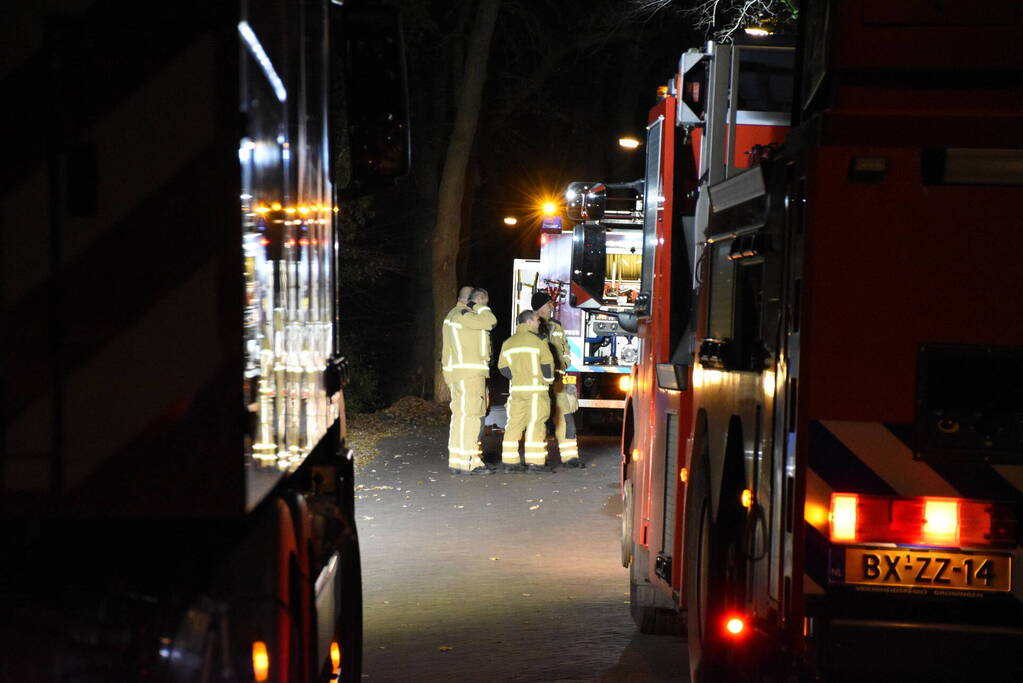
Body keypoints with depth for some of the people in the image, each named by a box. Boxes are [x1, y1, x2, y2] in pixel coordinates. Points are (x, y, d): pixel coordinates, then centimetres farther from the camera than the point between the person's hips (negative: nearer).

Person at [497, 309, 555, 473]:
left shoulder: (508, 343, 13)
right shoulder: (537, 340, -5)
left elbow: (503, 367, 9)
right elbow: (547, 364, -7)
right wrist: (548, 380, 10)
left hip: (516, 390, 6)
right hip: (536, 389, -6)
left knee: (515, 424, 7)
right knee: (535, 424, -5)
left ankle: (510, 462, 6)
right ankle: (535, 462, -8)